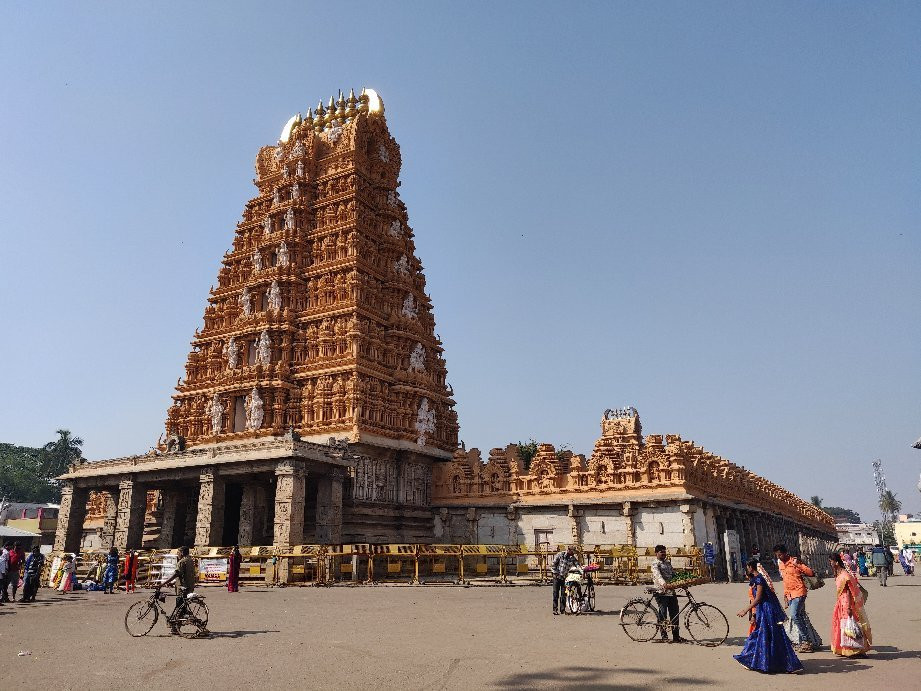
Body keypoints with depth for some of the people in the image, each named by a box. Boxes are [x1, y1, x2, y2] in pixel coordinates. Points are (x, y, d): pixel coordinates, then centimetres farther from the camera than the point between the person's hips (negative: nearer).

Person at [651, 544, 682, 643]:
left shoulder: (668, 562, 19)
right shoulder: (655, 564, -7)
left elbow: (674, 574, 21)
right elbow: (658, 575, -24)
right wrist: (664, 584, -42)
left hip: (671, 591, 7)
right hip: (661, 592, -7)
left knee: (674, 614, 6)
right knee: (663, 614, -4)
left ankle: (676, 636, 12)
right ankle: (664, 636, 5)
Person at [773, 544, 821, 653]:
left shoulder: (794, 561, -11)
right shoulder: (780, 564, 12)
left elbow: (811, 573, -13)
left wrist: (798, 565, -24)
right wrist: (785, 594, 20)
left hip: (799, 592, -8)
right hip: (790, 594, 8)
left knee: (794, 615, -18)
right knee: (800, 616, 10)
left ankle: (806, 639, -9)